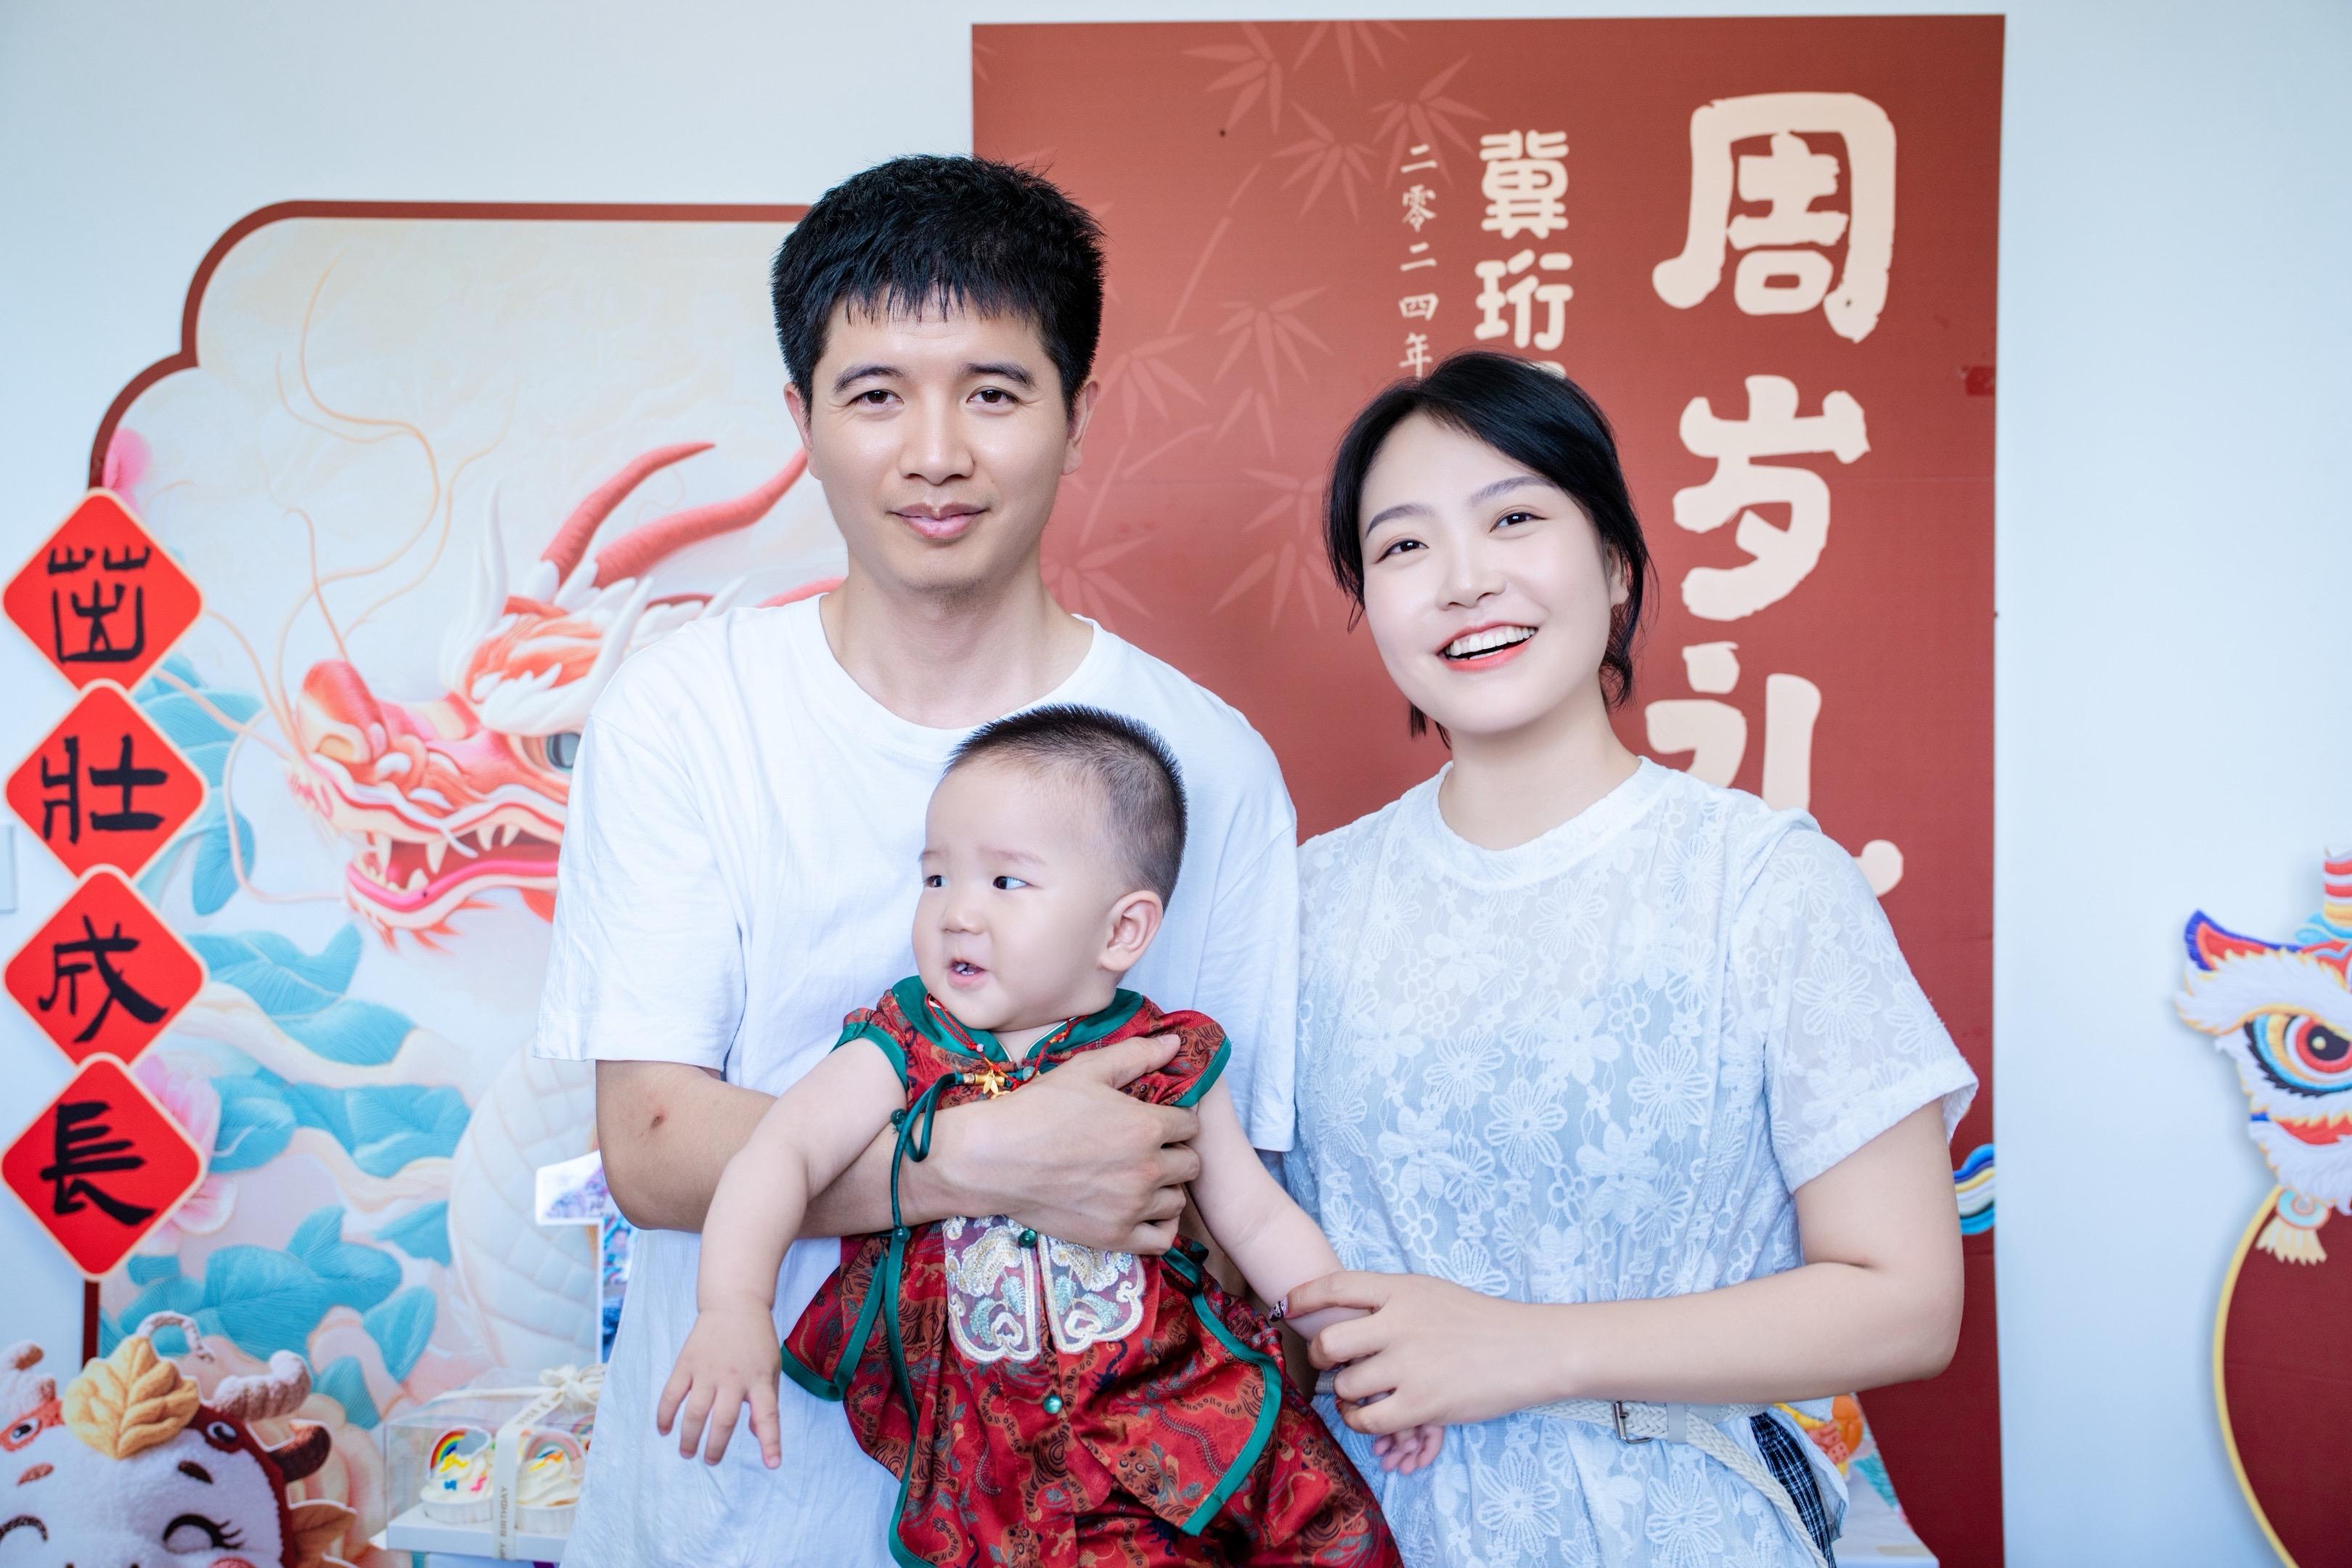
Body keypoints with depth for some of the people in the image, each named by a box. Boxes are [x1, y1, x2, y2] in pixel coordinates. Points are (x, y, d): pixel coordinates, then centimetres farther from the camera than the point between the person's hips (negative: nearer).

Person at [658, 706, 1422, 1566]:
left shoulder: (1168, 1064, 0)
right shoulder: (905, 1056, -4)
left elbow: (1258, 1219, 9)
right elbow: (782, 1149, -16)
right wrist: (735, 1310, -32)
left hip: (1188, 1403, 1)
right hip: (999, 1453, -1)